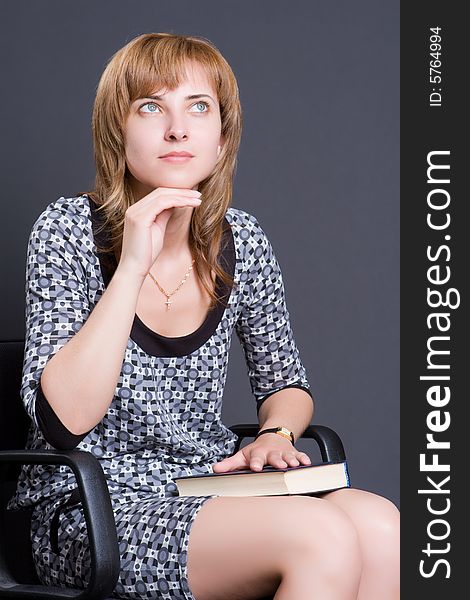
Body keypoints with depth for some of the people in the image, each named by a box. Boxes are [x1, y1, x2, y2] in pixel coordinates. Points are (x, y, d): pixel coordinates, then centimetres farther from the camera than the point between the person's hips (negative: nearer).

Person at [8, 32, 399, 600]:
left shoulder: (241, 240, 3)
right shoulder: (68, 230, -9)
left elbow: (286, 383, 18)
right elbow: (63, 420, -21)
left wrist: (275, 435, -5)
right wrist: (133, 266, -24)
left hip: (208, 489, 5)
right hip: (88, 507, -5)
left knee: (380, 526, -23)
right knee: (322, 536, -28)